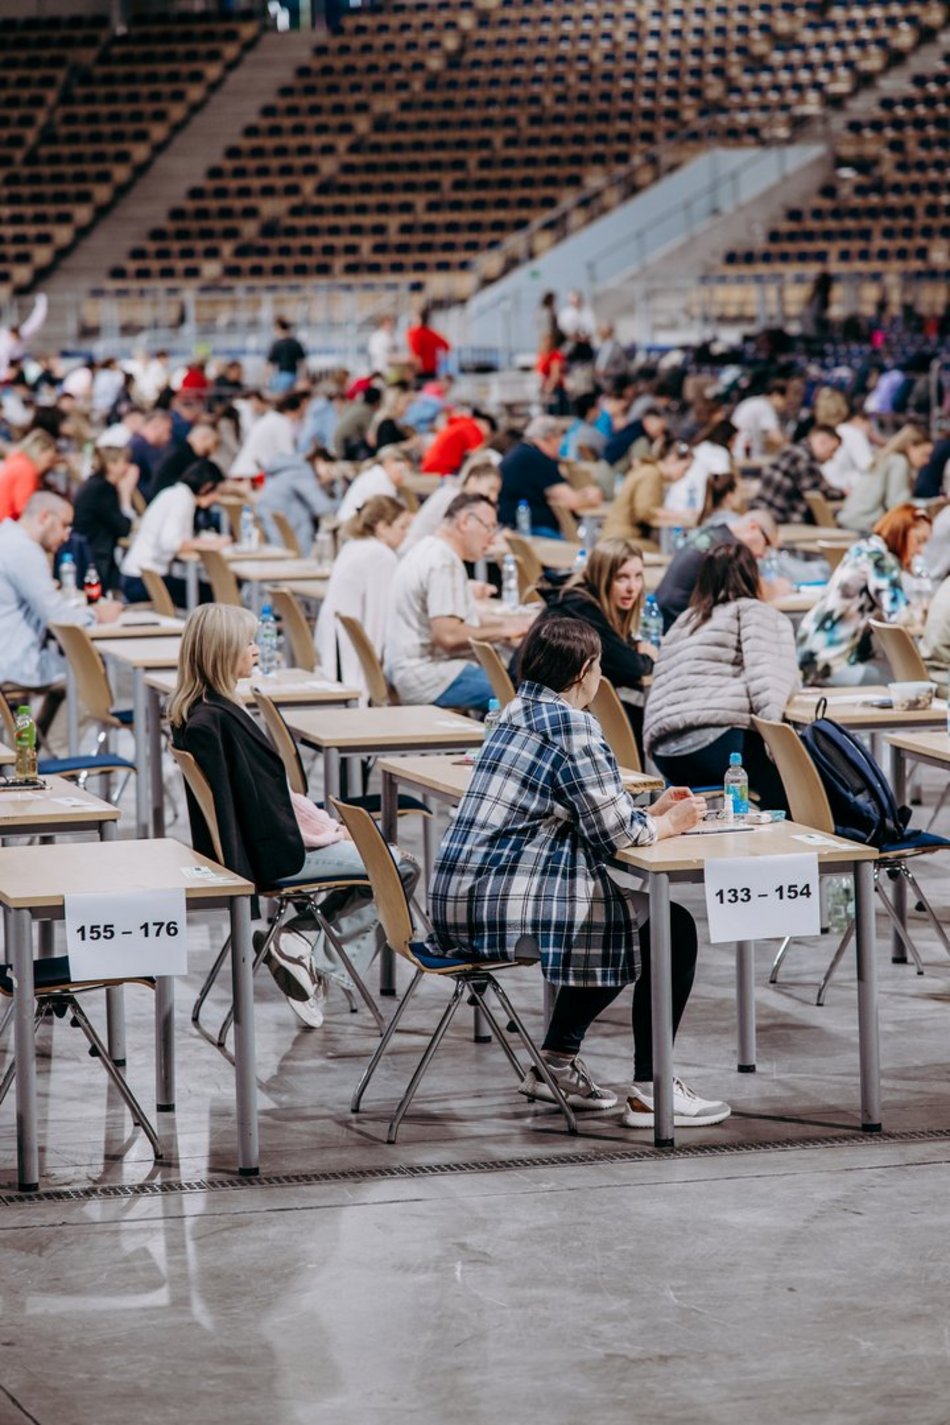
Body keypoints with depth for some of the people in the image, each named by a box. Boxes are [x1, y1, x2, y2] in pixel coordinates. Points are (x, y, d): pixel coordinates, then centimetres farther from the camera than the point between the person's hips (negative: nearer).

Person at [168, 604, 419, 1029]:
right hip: (272, 854, -10)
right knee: (402, 870, -2)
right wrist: (324, 830, -11)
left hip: (245, 844, 10)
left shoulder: (193, 713, 5)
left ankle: (294, 935, 9)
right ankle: (320, 962, -1)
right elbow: (262, 803, -23)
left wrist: (321, 823, 8)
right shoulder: (221, 720, -25)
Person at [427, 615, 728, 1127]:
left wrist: (652, 812, 22)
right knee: (672, 929, -2)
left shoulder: (519, 712, 16)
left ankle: (556, 1062, 28)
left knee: (619, 926, 27)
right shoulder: (570, 725, -13)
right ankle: (650, 1092, 0)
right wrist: (668, 825, 7)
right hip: (504, 903, -10)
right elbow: (613, 833, -12)